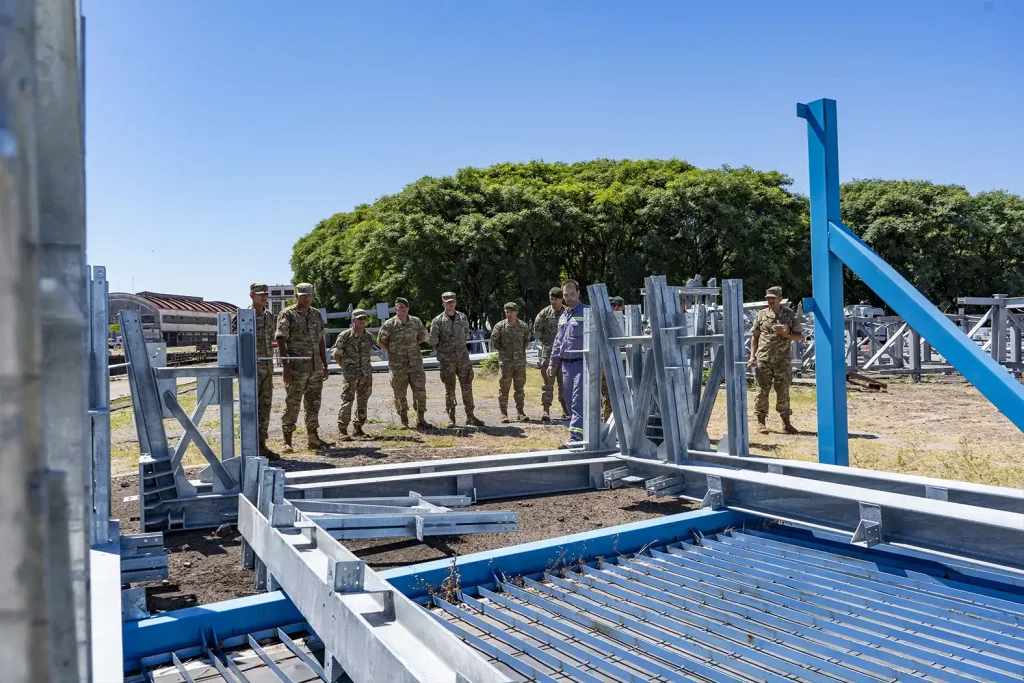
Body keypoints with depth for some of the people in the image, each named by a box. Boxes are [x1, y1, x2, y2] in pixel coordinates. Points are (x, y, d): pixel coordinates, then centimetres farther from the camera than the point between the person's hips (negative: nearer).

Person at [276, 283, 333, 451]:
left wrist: (325, 365, 13)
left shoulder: (316, 314, 12)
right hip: (297, 368, -6)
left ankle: (313, 439, 18)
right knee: (292, 405, -1)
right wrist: (286, 367, -18)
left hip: (316, 368, 6)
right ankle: (287, 440, 6)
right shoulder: (287, 315, -5)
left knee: (314, 404, 10)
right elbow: (281, 341, -10)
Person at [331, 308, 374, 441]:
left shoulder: (369, 336, 8)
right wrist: (346, 368, 1)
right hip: (350, 375, -5)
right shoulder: (345, 336, -6)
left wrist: (366, 368, 13)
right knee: (347, 401, -8)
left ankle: (358, 428, 20)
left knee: (362, 401, 9)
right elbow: (336, 355, -2)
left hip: (366, 374, 5)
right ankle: (342, 430, -3)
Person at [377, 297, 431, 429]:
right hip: (398, 366, -2)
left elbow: (422, 336, 17)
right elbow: (380, 342, 1)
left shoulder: (416, 322, 1)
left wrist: (412, 346, 9)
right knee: (400, 394, 8)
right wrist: (393, 350, 1)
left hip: (416, 364, 2)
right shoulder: (389, 324, -8)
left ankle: (421, 419, 11)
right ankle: (403, 421, 27)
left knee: (420, 392, -2)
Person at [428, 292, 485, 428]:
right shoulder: (437, 321, -4)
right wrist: (441, 353, 6)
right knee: (449, 389, 2)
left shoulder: (462, 317, 5)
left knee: (467, 387, 4)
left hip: (463, 358, 3)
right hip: (447, 360, -3)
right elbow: (432, 341, 1)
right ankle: (451, 418, 10)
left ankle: (470, 416, 12)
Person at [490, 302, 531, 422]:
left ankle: (520, 412, 17)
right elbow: (493, 341, 0)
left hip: (520, 362, 3)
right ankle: (503, 413, 6)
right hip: (505, 362, -2)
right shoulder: (500, 326, -6)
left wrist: (521, 350, 6)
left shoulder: (524, 326, 2)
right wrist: (503, 350, -1)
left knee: (520, 388, 9)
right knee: (504, 388, 0)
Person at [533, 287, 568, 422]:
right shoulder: (545, 313, -1)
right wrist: (545, 341, 3)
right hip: (549, 352, -2)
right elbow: (537, 331, 5)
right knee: (548, 383, -2)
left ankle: (566, 411, 16)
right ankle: (546, 411, 0)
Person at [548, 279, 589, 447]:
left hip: (582, 364, -8)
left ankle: (576, 437, -15)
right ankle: (583, 433, 20)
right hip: (566, 365, 8)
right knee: (570, 401, 11)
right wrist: (553, 362, 24)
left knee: (578, 402, -12)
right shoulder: (563, 316, 18)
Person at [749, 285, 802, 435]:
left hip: (782, 360, 0)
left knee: (783, 392, 3)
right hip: (763, 360, 0)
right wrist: (752, 355, 1)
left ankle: (786, 422, 12)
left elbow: (799, 335, 7)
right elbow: (755, 337, 10)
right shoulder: (762, 315, 5)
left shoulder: (789, 315, 3)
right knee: (762, 391, 1)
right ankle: (761, 422, 9)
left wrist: (786, 334, -12)